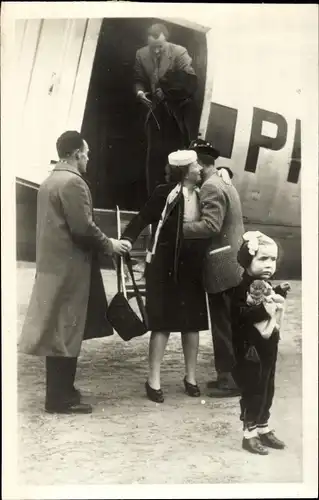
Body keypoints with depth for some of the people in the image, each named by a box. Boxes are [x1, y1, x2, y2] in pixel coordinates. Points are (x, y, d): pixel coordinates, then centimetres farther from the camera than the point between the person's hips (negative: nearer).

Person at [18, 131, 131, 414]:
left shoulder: (50, 181, 15)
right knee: (65, 332, -3)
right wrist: (109, 245, -7)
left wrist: (103, 243, 19)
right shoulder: (73, 182, -15)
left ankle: (60, 390, 25)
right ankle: (60, 397, 5)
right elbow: (83, 228, -21)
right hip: (69, 266, -10)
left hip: (53, 263, 10)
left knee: (58, 331, 15)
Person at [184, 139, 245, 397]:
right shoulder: (226, 184, 16)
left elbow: (211, 226, -24)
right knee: (231, 323, 15)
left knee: (224, 324, -2)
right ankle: (229, 374, 24)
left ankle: (232, 379, 5)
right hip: (234, 264, 10)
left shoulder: (211, 187, -14)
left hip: (222, 267, -10)